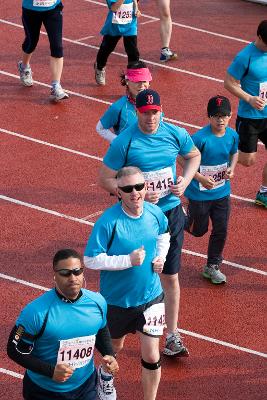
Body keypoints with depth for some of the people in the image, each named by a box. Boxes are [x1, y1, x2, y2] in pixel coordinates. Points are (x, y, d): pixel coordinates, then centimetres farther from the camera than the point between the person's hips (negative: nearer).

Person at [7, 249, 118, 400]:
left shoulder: (97, 302, -8)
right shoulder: (36, 311, -24)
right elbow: (15, 350, -15)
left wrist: (110, 355, -5)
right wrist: (50, 371, -24)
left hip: (86, 387, 4)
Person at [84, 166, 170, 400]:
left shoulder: (155, 212, -10)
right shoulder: (108, 222, -25)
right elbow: (90, 260, -22)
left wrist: (161, 256, -4)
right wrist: (128, 260, -29)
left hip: (151, 296, 2)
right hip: (117, 300, -2)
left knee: (151, 357, 1)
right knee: (114, 346, 24)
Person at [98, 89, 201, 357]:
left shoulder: (176, 134, -5)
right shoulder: (124, 142, -15)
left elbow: (194, 156, 16)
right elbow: (105, 179, -11)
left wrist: (185, 180, -2)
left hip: (170, 213, 2)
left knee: (170, 277, 5)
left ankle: (172, 336, 13)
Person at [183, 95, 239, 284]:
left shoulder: (232, 135, -7)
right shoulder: (200, 138, -24)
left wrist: (231, 168, -5)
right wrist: (201, 178, -27)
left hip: (222, 192, 5)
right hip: (199, 193, -4)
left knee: (221, 231, 9)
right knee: (198, 230, 12)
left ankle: (212, 267, 27)